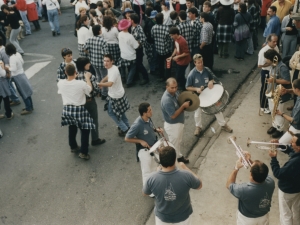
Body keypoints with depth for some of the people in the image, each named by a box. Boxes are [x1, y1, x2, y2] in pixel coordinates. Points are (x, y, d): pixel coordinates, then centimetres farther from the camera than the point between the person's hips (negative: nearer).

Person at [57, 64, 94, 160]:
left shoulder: (60, 83, -9)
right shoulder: (81, 83, -21)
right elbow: (90, 89, 0)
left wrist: (72, 78, 25)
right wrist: (87, 78, 13)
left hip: (67, 109, 5)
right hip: (79, 110, -5)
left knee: (72, 129, 26)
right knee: (85, 130, 11)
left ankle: (73, 147, 44)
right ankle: (83, 152, 13)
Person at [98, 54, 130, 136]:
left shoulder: (113, 71, -31)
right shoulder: (112, 68, 0)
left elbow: (110, 83, -46)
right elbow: (108, 76, 20)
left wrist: (99, 84, -39)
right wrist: (102, 81, 1)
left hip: (115, 96, -10)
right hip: (119, 93, 10)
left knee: (111, 112, 7)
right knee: (120, 111, 25)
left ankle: (124, 129, 16)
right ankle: (127, 126, 42)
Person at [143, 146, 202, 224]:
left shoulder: (153, 178, -27)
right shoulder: (186, 176, -30)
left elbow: (145, 193, -5)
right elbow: (199, 186, -8)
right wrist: (185, 168, -1)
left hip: (162, 216, 1)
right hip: (182, 217, 0)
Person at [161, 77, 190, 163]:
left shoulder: (175, 92, -7)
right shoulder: (166, 100, -34)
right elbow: (173, 115, -30)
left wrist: (185, 103, -10)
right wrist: (183, 106, -27)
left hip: (179, 122, 9)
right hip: (172, 125, -9)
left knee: (178, 142, 27)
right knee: (174, 144, 12)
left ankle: (179, 157, 49)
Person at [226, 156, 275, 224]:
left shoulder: (244, 190, -40)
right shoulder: (270, 182, -29)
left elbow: (229, 185, -18)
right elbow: (262, 173, -4)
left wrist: (236, 168, -15)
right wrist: (250, 161, -7)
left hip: (246, 219, -3)